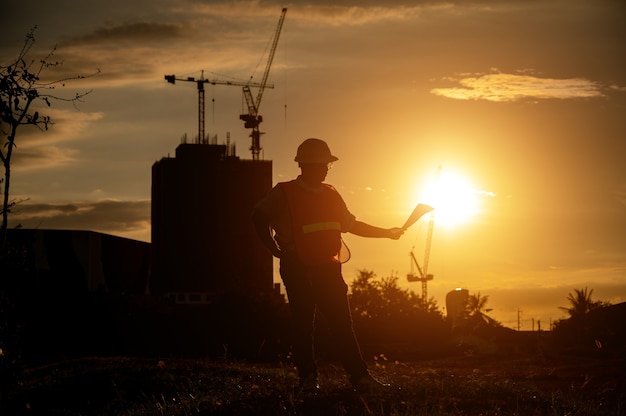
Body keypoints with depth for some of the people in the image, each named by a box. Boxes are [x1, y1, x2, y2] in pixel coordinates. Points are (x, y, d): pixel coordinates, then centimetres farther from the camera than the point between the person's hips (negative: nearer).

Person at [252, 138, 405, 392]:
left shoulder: (330, 195, 15)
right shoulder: (284, 194, -3)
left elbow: (351, 225, 23)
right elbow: (260, 218, -6)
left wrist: (386, 233, 18)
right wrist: (276, 250, -9)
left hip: (328, 268, 5)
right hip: (298, 270, -5)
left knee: (342, 322, 1)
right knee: (303, 323, -1)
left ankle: (359, 376, 0)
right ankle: (307, 378, 8)